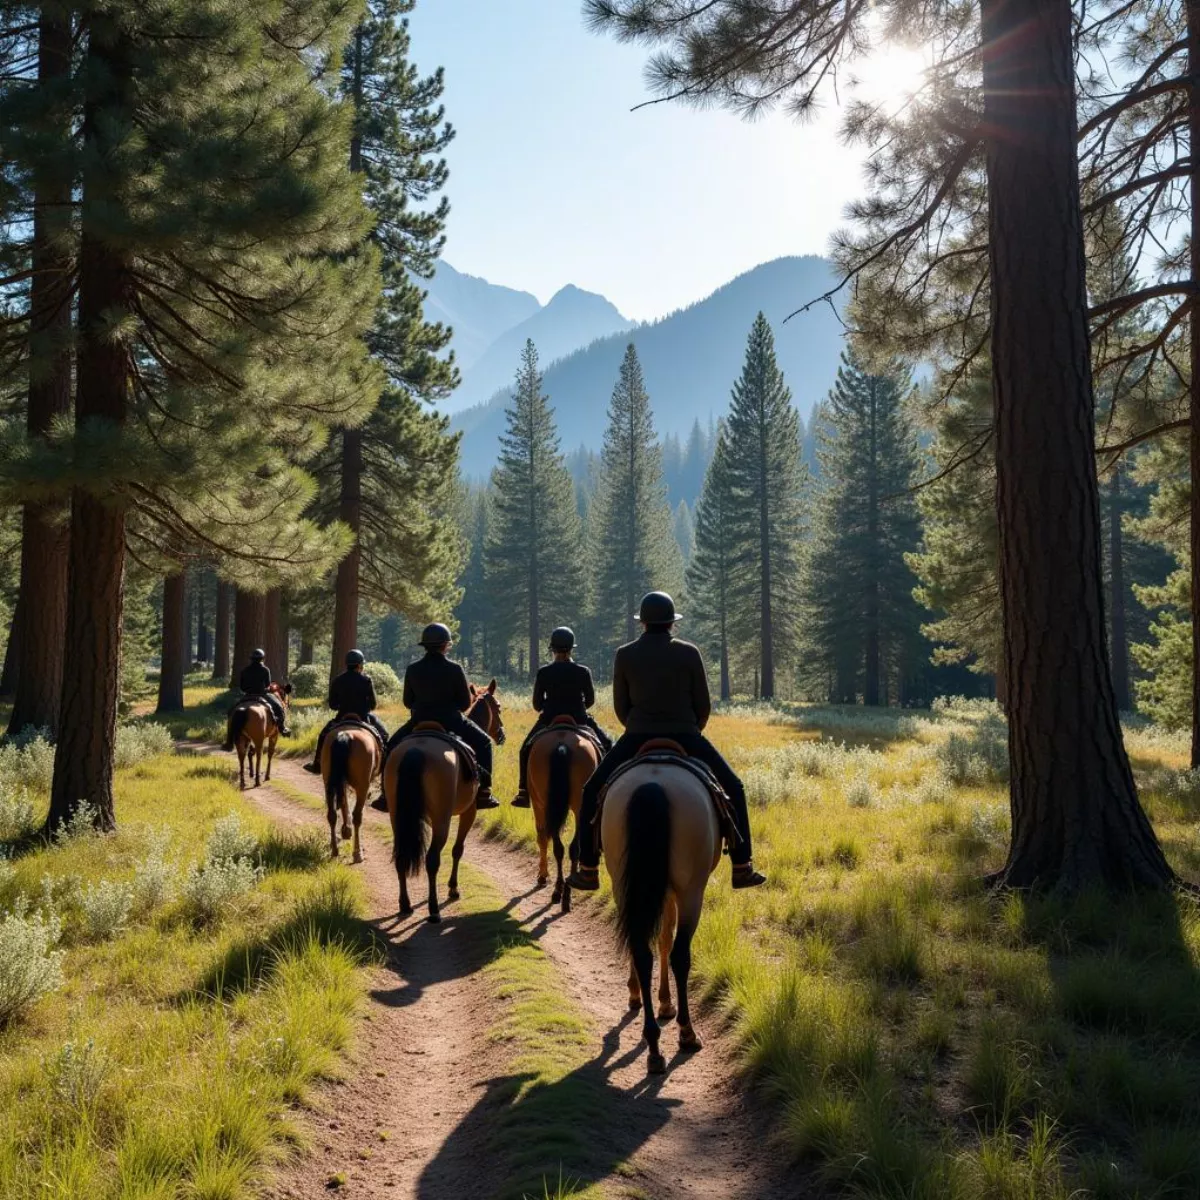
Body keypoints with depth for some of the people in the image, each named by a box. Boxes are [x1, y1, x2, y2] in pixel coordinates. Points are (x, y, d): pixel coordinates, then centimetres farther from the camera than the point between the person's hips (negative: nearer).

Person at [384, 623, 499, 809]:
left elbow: (407, 702, 5)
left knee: (391, 746, 26)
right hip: (450, 722, -2)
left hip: (419, 723, 2)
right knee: (483, 742, 18)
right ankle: (483, 791, 9)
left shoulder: (413, 669, -3)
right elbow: (465, 702, -5)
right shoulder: (455, 669, -10)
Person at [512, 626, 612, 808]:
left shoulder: (543, 672, -9)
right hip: (579, 719, 0)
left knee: (527, 749, 22)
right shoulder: (583, 672, -7)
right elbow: (590, 700, 4)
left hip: (549, 720, 0)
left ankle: (524, 793, 16)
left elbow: (537, 704, -3)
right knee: (606, 745, 21)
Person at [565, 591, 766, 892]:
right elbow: (703, 704, 2)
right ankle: (742, 867, 16)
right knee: (733, 789, 19)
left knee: (592, 793, 19)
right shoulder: (689, 653, -1)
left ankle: (588, 871, 16)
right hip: (686, 738, 0)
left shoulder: (625, 655, 0)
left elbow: (620, 706, 5)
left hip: (636, 739, 0)